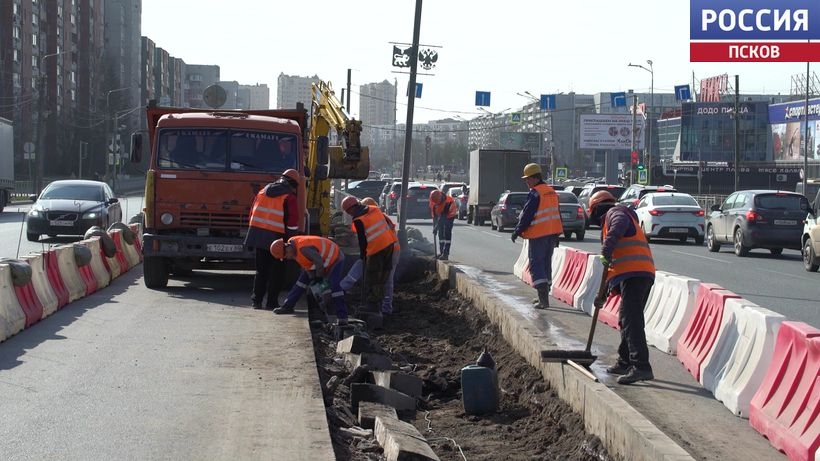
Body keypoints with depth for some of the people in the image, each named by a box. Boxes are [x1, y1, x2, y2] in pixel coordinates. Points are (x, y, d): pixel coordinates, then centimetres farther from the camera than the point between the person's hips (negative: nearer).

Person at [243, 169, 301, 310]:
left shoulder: (263, 191, 13)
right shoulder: (290, 197, -6)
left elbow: (253, 214, 16)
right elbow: (292, 223, -12)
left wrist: (254, 236, 20)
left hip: (259, 237, 5)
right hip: (276, 238, -5)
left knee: (261, 270, 15)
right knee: (277, 273, 4)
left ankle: (256, 300, 14)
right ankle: (271, 302, 2)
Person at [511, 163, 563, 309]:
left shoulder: (535, 194, -14)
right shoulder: (552, 192, 13)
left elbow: (527, 215, -15)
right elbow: (557, 214, 19)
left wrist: (517, 231, -6)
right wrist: (556, 235, 25)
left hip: (538, 235, -8)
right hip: (552, 234, 8)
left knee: (536, 264, -6)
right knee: (546, 264, 17)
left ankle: (543, 299, -16)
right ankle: (544, 296, 24)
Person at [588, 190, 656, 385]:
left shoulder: (614, 213, 6)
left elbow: (620, 223, -22)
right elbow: (615, 262, 37)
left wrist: (606, 250, -28)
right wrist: (604, 293, 36)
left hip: (633, 273, -10)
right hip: (642, 274, 10)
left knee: (631, 320, -17)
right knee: (627, 320, 20)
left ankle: (641, 367, -25)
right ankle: (625, 362, 29)